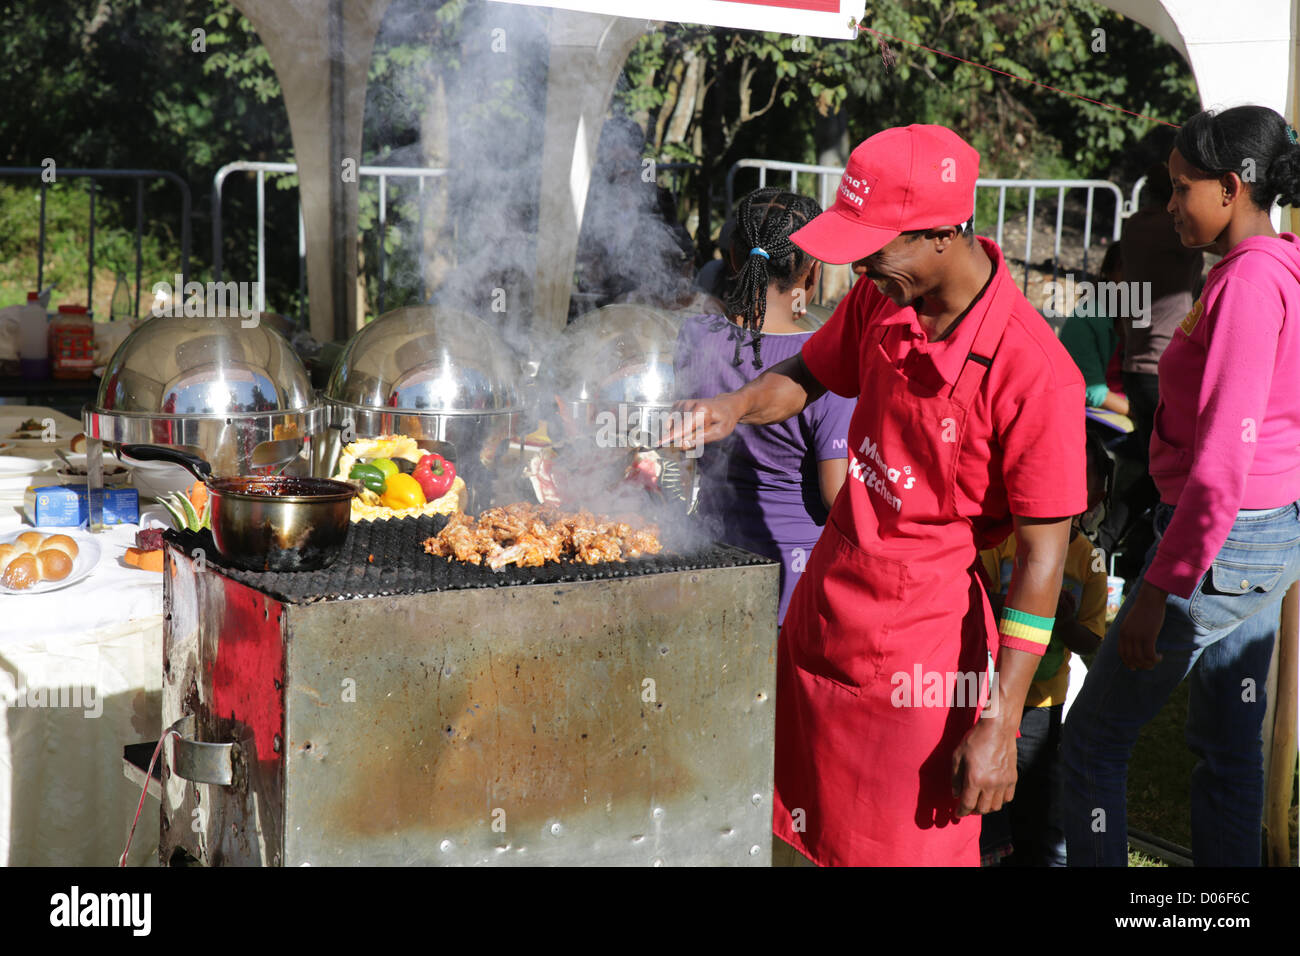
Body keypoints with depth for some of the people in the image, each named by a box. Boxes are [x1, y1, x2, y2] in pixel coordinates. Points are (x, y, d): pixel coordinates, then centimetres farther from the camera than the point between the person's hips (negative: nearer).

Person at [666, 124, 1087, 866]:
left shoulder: (1034, 373, -22)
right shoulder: (881, 300, -2)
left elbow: (1042, 555, -19)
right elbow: (812, 373, 19)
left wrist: (999, 724, -18)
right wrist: (738, 406, -3)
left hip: (920, 654, -7)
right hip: (823, 610, 7)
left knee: (906, 849, 8)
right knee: (810, 834, 18)